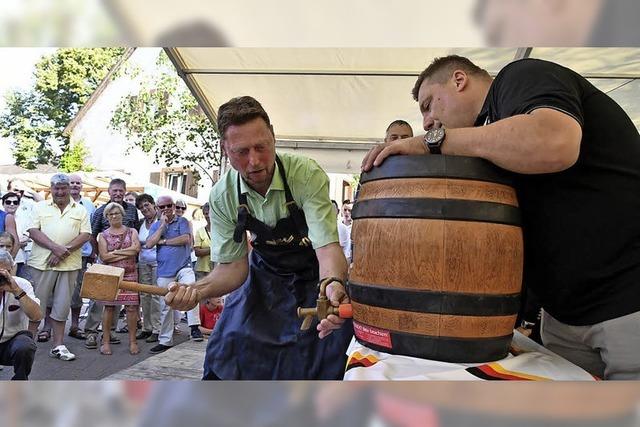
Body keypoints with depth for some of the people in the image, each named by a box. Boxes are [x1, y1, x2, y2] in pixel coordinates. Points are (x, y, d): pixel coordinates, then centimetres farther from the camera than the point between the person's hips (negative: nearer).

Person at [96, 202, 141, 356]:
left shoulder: (131, 231, 11)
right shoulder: (103, 235, 9)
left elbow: (136, 248, -7)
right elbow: (104, 257, -4)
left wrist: (115, 252, -7)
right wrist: (127, 253, -7)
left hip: (130, 274, 0)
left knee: (132, 307, -2)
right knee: (109, 307, 1)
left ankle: (132, 341, 6)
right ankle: (106, 341, 11)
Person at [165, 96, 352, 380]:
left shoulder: (308, 175, -28)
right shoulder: (222, 196, -16)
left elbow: (327, 245, -32)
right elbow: (233, 264, -10)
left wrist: (333, 285, -54)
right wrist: (199, 290, -30)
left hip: (316, 274, -2)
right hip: (265, 275, 3)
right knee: (228, 351, -3)